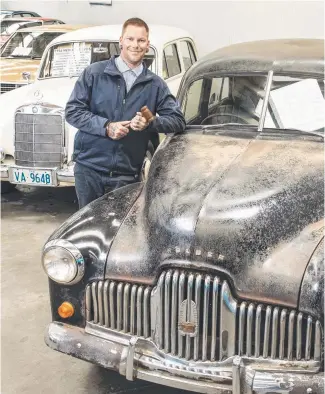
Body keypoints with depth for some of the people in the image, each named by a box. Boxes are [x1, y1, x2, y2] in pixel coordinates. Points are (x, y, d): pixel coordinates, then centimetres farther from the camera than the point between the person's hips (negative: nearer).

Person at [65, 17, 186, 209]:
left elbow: (178, 121, 5)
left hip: (128, 175, 2)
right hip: (89, 167, -1)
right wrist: (106, 127, -15)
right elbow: (72, 111, -2)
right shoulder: (95, 73, 1)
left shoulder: (155, 84, 8)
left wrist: (150, 123, -15)